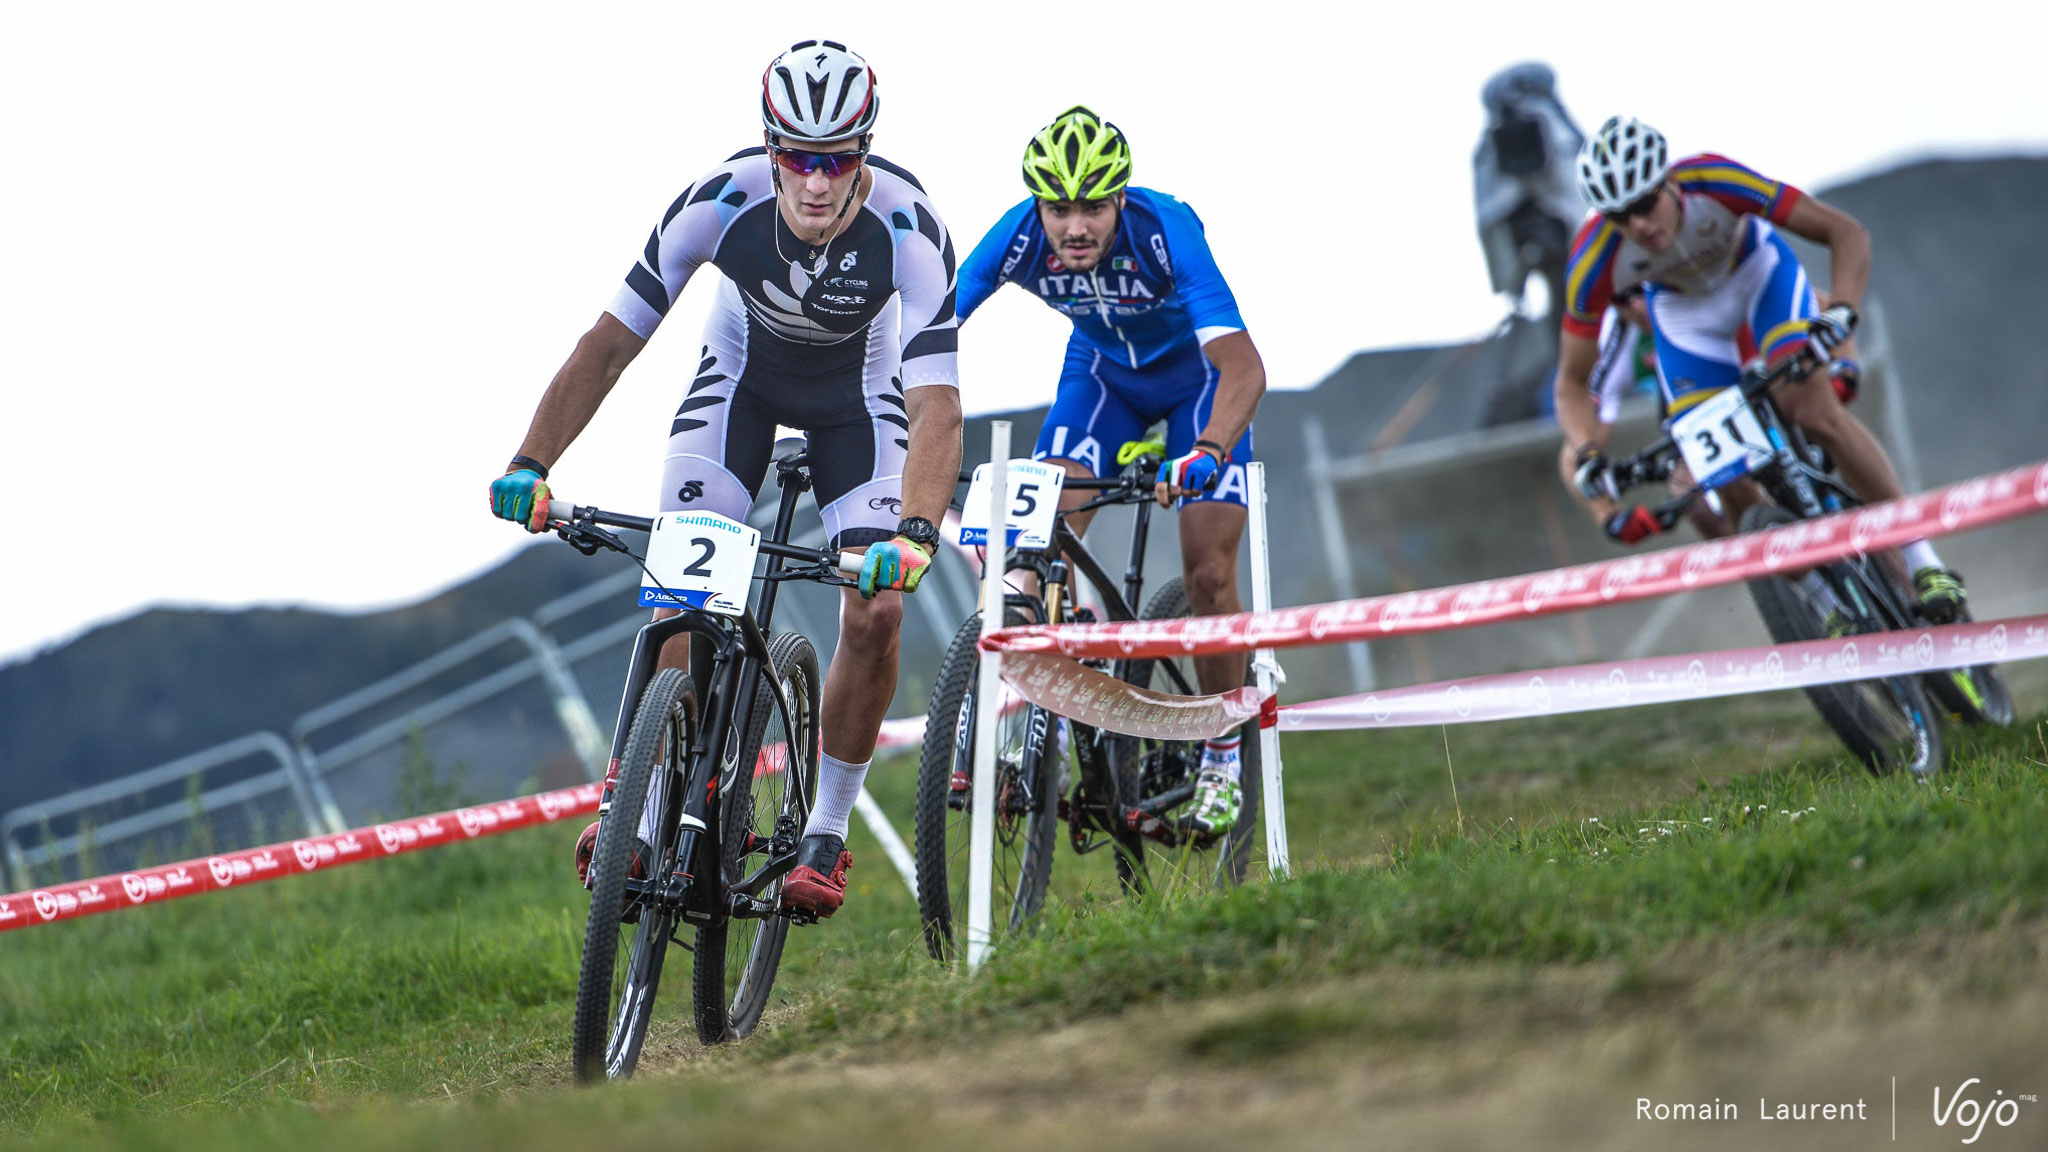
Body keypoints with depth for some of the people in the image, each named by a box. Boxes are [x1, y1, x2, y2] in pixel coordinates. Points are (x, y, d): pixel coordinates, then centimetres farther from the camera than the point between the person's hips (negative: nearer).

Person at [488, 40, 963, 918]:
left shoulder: (909, 229, -37)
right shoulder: (722, 201, -33)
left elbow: (936, 408, -42)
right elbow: (610, 343, -27)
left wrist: (914, 534, -58)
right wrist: (530, 466, -37)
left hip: (860, 393, -1)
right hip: (743, 372, 1)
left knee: (876, 611, -16)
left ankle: (827, 831, 2)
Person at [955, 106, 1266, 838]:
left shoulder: (1166, 231, -38)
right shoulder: (1018, 240, -29)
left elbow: (1243, 366, -46)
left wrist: (1206, 453, -63)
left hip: (1196, 373, -3)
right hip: (1102, 370, 3)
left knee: (1208, 573, -10)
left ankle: (1223, 756, 9)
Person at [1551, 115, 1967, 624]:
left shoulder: (1713, 181, -38)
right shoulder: (1595, 259, -32)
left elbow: (1847, 233, -33)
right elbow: (1572, 383, -20)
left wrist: (1839, 311, -50)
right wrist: (1587, 455, -38)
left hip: (1758, 274, -2)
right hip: (1683, 311, 2)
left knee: (1815, 411, -26)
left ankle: (1924, 561, -14)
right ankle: (1829, 604, 7)